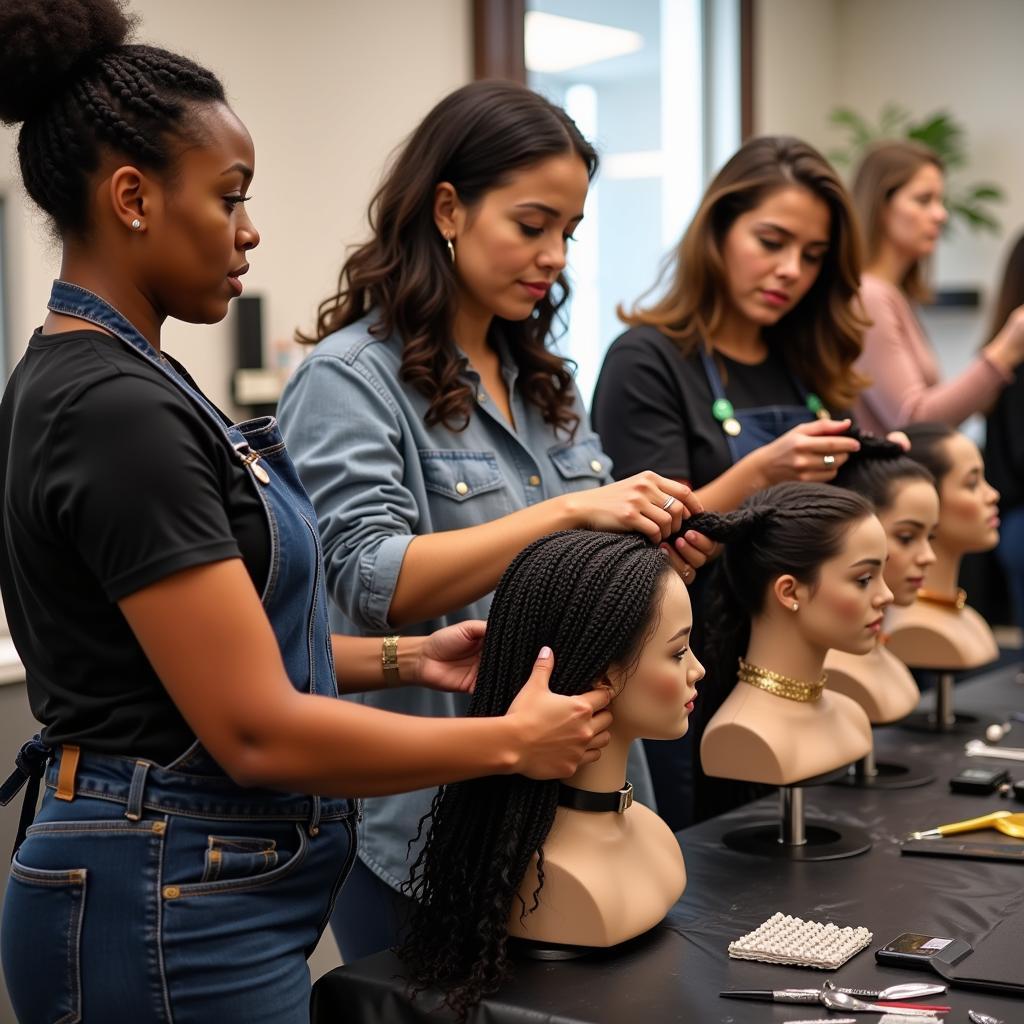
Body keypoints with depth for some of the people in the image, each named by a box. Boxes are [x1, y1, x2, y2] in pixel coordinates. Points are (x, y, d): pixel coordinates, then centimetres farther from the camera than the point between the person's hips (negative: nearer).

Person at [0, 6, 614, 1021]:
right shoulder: (117, 408, -22)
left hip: (160, 886, 10)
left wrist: (402, 659, 6)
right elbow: (259, 732, -23)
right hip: (173, 912, -9)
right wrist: (511, 742, -13)